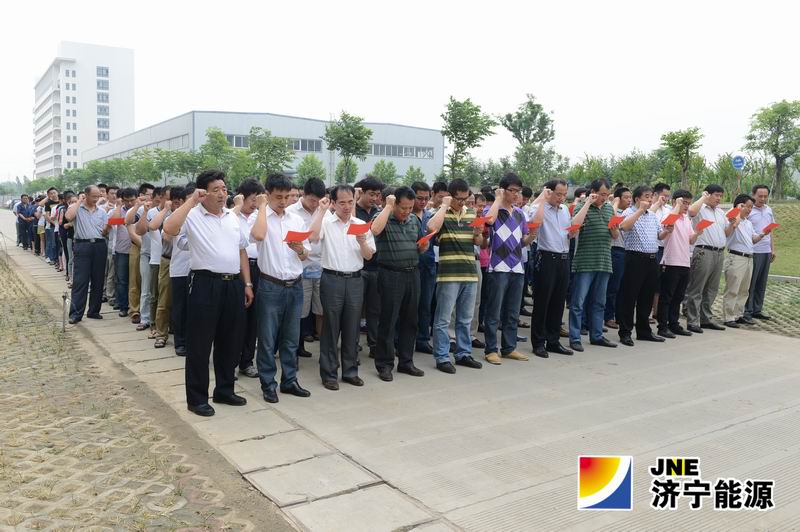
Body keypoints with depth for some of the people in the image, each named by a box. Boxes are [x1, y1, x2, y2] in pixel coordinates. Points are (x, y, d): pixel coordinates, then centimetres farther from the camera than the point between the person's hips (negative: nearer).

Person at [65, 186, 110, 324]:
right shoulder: (76, 208, 4)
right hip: (83, 246, -4)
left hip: (99, 246, 4)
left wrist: (107, 227, -12)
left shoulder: (102, 212, 14)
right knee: (80, 281, -5)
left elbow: (105, 233, 11)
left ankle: (94, 311, 16)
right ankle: (76, 313, -2)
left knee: (98, 281, 7)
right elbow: (68, 217, -19)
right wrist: (79, 201, -8)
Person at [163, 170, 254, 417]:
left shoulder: (232, 217, 14)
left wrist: (247, 283, 13)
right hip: (206, 284, -6)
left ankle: (224, 390, 30)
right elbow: (169, 228, -26)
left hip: (234, 284, 6)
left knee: (230, 341, 14)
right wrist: (191, 201, -18)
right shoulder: (193, 216, -5)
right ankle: (196, 398, 14)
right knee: (200, 343, 2)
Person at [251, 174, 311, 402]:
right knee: (268, 340, 4)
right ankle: (268, 384, 16)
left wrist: (299, 249, -11)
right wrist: (263, 205, -16)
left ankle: (289, 380, 25)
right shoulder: (260, 218, -5)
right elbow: (258, 235, -30)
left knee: (291, 338, 13)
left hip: (295, 286, 4)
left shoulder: (297, 220, 8)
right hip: (271, 287, -4)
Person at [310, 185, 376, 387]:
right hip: (332, 279, -3)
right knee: (330, 328, 3)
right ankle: (328, 373, 13)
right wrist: (321, 210, -16)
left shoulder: (361, 225, 9)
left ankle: (350, 371, 21)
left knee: (352, 328, 9)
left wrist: (362, 242, -12)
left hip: (355, 279, 3)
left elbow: (369, 256, 8)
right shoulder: (326, 222, -1)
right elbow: (312, 237, -22)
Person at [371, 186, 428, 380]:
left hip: (412, 274, 6)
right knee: (388, 321, 0)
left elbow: (421, 249, 20)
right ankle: (384, 364, 11)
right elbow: (375, 230, -30)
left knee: (410, 320, 11)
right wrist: (388, 206, -20)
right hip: (391, 275, -6)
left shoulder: (414, 220, 12)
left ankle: (406, 362, 23)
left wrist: (424, 246, -3)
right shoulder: (383, 217, -5)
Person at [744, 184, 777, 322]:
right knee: (749, 283, -3)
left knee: (761, 283, 11)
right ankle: (746, 312, 2)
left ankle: (757, 309, 21)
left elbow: (770, 231, 20)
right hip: (752, 252, -7)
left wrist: (772, 248, 18)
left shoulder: (769, 210, 13)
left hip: (766, 251, 7)